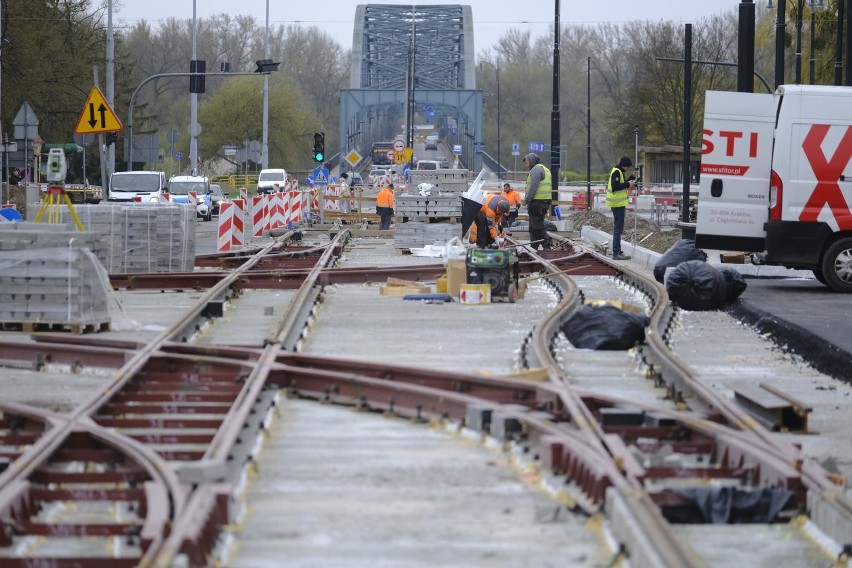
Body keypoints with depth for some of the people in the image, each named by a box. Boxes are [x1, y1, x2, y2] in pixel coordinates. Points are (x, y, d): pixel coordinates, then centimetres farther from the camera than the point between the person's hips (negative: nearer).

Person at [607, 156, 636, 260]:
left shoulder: (619, 172, 17)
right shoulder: (616, 172, -15)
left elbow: (621, 184, 21)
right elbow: (615, 186, -25)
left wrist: (632, 178, 11)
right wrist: (628, 184, -17)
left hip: (618, 204, 11)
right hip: (618, 204, -11)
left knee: (618, 229, 17)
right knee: (618, 230, -9)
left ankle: (617, 252, 24)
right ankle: (616, 254, -9)